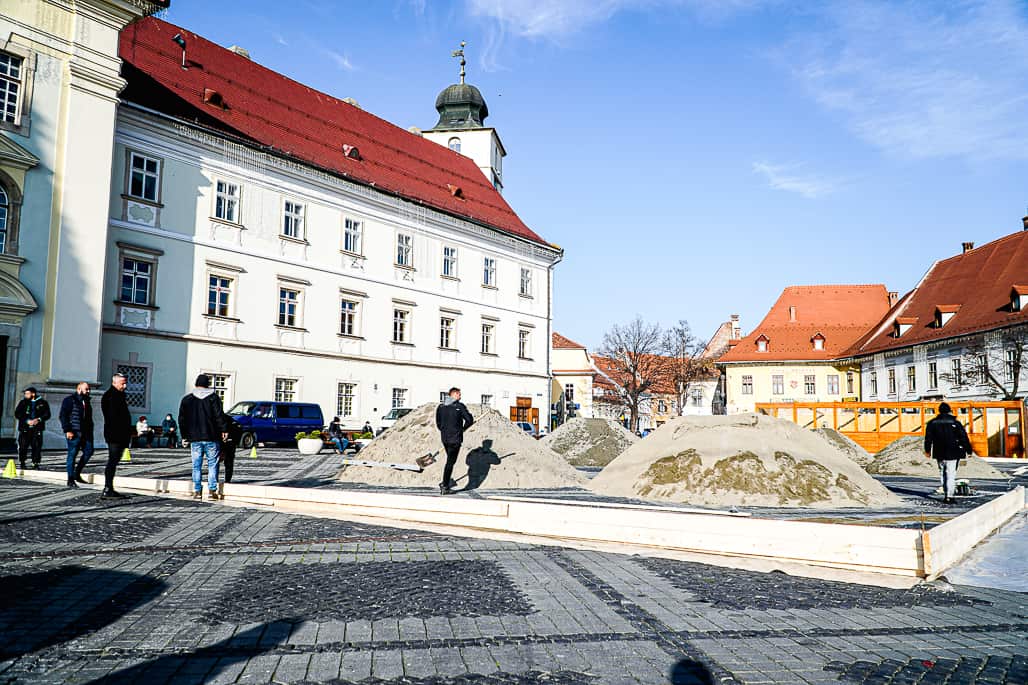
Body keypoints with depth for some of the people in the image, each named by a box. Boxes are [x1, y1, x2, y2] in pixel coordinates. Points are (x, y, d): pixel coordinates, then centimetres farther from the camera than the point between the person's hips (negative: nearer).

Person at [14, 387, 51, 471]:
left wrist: (39, 419, -13)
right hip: (25, 428, 0)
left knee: (37, 446, -2)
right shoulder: (23, 402, 8)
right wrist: (27, 421, -11)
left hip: (37, 428, 0)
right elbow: (17, 414, 1)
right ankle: (22, 462, 11)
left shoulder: (42, 403, 7)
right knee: (23, 446, -4)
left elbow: (47, 414, 5)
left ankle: (35, 463, 5)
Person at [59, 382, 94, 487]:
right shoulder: (70, 400, -5)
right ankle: (70, 480, 3)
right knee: (72, 454, -3)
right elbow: (63, 416, -11)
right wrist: (67, 430, -17)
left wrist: (90, 431, 15)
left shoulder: (86, 401, 19)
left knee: (89, 451, 3)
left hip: (85, 433, 8)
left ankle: (77, 474, 17)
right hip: (74, 432, -7)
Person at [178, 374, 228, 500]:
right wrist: (224, 430, -3)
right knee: (212, 464, 3)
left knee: (197, 465, 6)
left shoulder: (186, 400, 8)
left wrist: (184, 436, 16)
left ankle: (197, 491, 5)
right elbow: (219, 416, -8)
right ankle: (212, 490, -1)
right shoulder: (213, 397, -1)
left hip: (194, 438, 2)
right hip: (211, 438, -2)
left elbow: (182, 420, 10)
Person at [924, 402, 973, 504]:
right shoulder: (955, 423, -6)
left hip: (939, 454, 3)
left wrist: (927, 450, 19)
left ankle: (946, 495, 19)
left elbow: (928, 438, 8)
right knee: (951, 475, -2)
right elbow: (964, 437, -2)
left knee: (942, 473, 16)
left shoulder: (932, 423, 2)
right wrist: (969, 450, 7)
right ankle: (949, 496, -7)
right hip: (952, 453, -3)